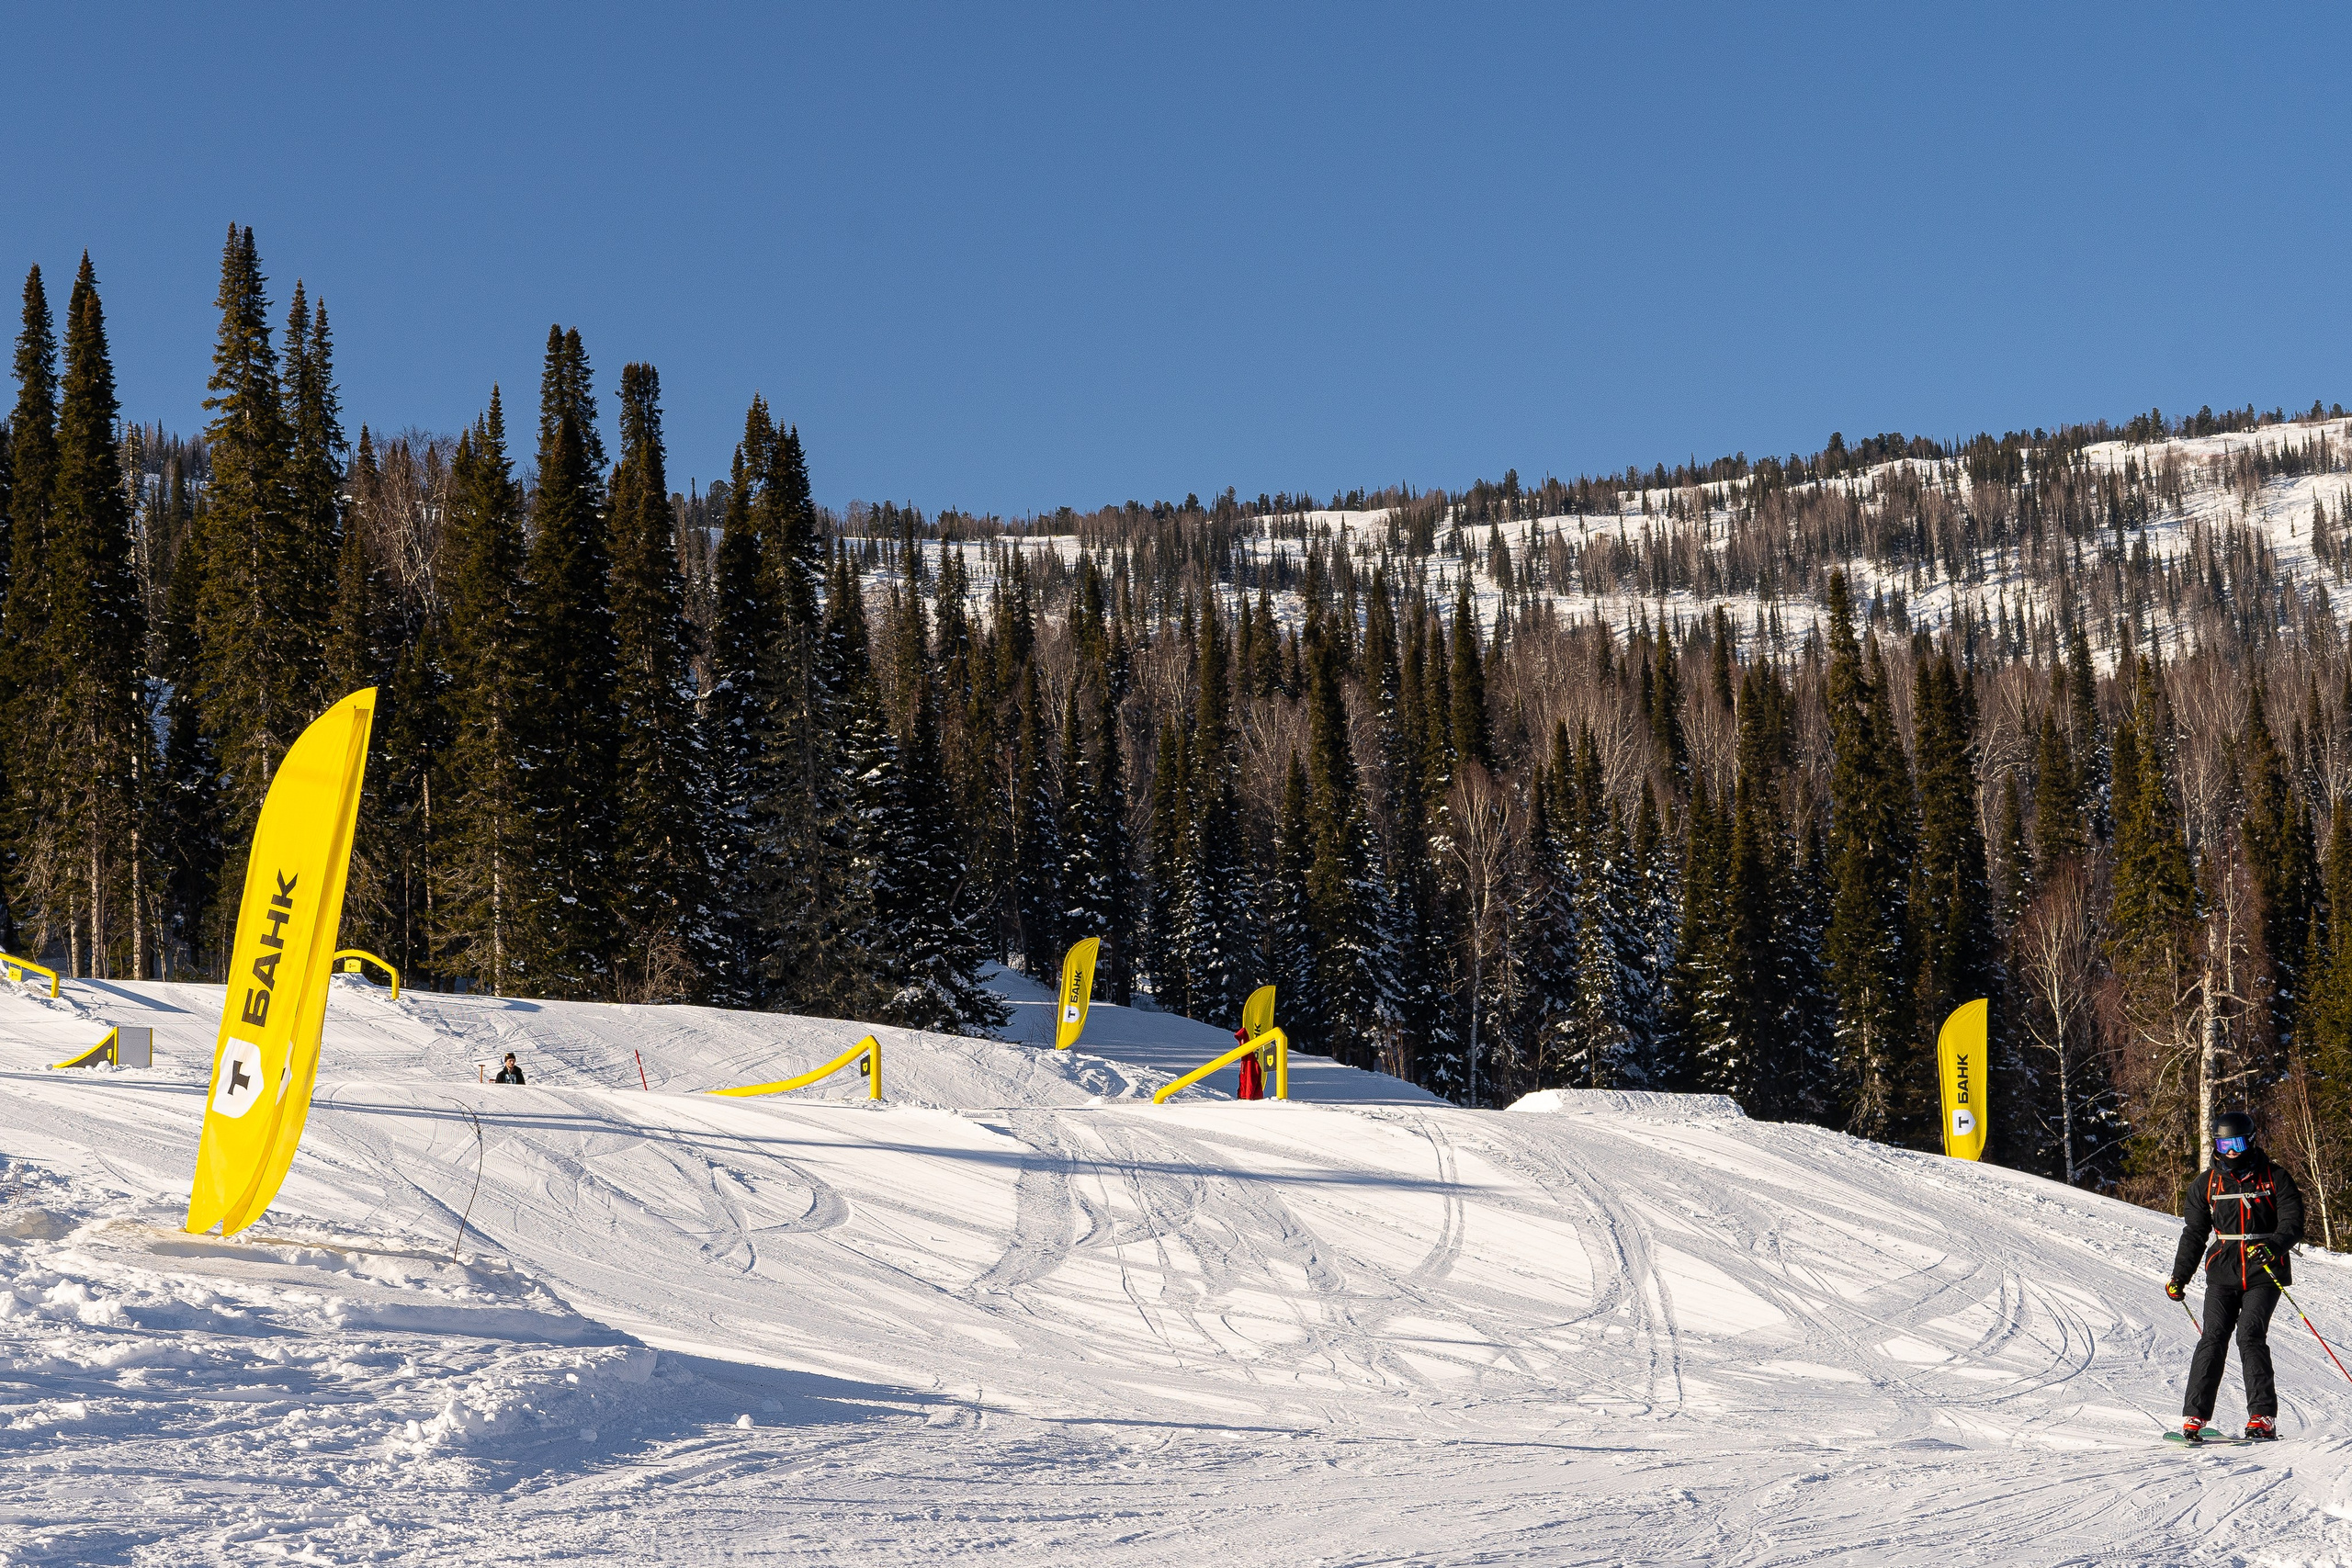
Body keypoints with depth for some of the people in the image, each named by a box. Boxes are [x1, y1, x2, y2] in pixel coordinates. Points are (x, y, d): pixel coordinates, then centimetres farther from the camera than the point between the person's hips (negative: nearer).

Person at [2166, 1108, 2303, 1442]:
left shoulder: (2274, 1178, 4)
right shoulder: (2207, 1184, 11)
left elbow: (2293, 1223, -4)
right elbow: (2193, 1234, 17)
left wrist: (2272, 1246, -24)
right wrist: (2179, 1277, 11)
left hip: (2263, 1275, -2)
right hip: (2222, 1274, 2)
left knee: (2250, 1336, -18)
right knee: (2213, 1339, -11)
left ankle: (2262, 1417, -16)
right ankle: (2194, 1417, -12)